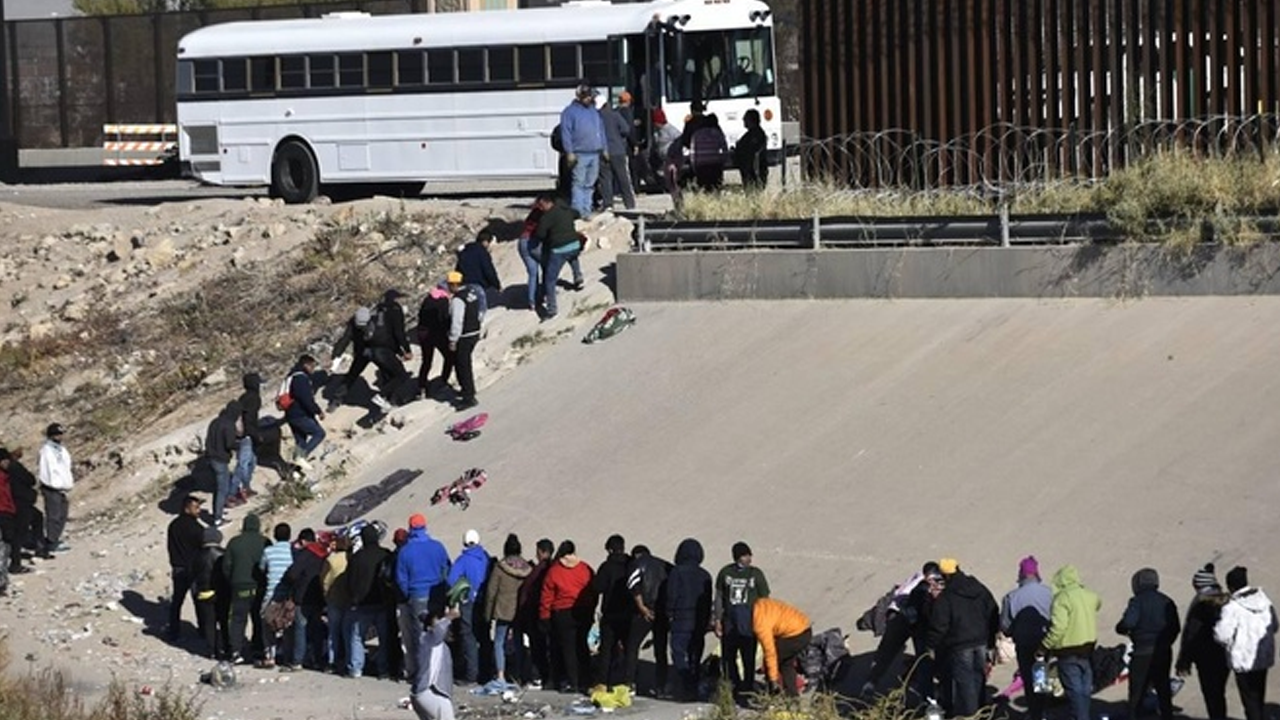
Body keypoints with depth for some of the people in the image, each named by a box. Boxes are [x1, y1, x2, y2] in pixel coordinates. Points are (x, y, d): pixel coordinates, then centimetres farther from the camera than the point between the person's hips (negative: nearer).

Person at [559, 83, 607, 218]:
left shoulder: (594, 111, 17)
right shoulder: (570, 111, -3)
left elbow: (601, 130, 23)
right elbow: (566, 133, -8)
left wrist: (603, 149, 18)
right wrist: (569, 152, -14)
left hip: (595, 153, 6)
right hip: (580, 155, -6)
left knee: (590, 184, 8)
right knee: (579, 183, -9)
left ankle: (586, 210, 12)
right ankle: (578, 211, -11)